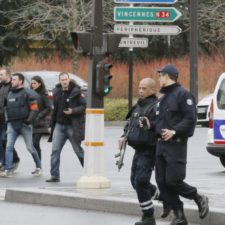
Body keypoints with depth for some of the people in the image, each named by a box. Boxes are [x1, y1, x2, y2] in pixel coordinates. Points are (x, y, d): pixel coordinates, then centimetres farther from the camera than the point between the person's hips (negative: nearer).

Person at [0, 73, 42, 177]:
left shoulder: (27, 93, -6)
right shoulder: (10, 93, 13)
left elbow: (34, 109, -9)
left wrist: (29, 120, -20)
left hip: (24, 124, -5)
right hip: (12, 124, 5)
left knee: (30, 147, 4)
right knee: (9, 147, -7)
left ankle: (38, 167, 21)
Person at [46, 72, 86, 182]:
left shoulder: (76, 92, -7)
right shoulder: (57, 92, 10)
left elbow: (84, 106, -9)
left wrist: (73, 111, -23)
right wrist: (51, 125, 17)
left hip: (72, 126, -5)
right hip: (59, 125, 5)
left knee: (78, 150, 1)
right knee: (55, 150, -2)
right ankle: (55, 175, 1)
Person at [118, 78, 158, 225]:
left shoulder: (155, 107, -15)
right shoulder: (138, 106, 15)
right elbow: (129, 123, 24)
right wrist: (124, 136, 9)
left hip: (149, 151, -10)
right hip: (138, 150, 10)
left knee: (141, 181, -13)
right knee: (135, 181, 16)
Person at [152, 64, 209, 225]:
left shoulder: (183, 95, -9)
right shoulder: (163, 98, 19)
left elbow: (190, 119, -16)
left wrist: (174, 131, -24)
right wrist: (151, 125, 3)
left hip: (176, 144, -9)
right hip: (161, 144, 9)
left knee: (173, 181, -13)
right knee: (162, 182, 3)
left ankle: (200, 199, 9)